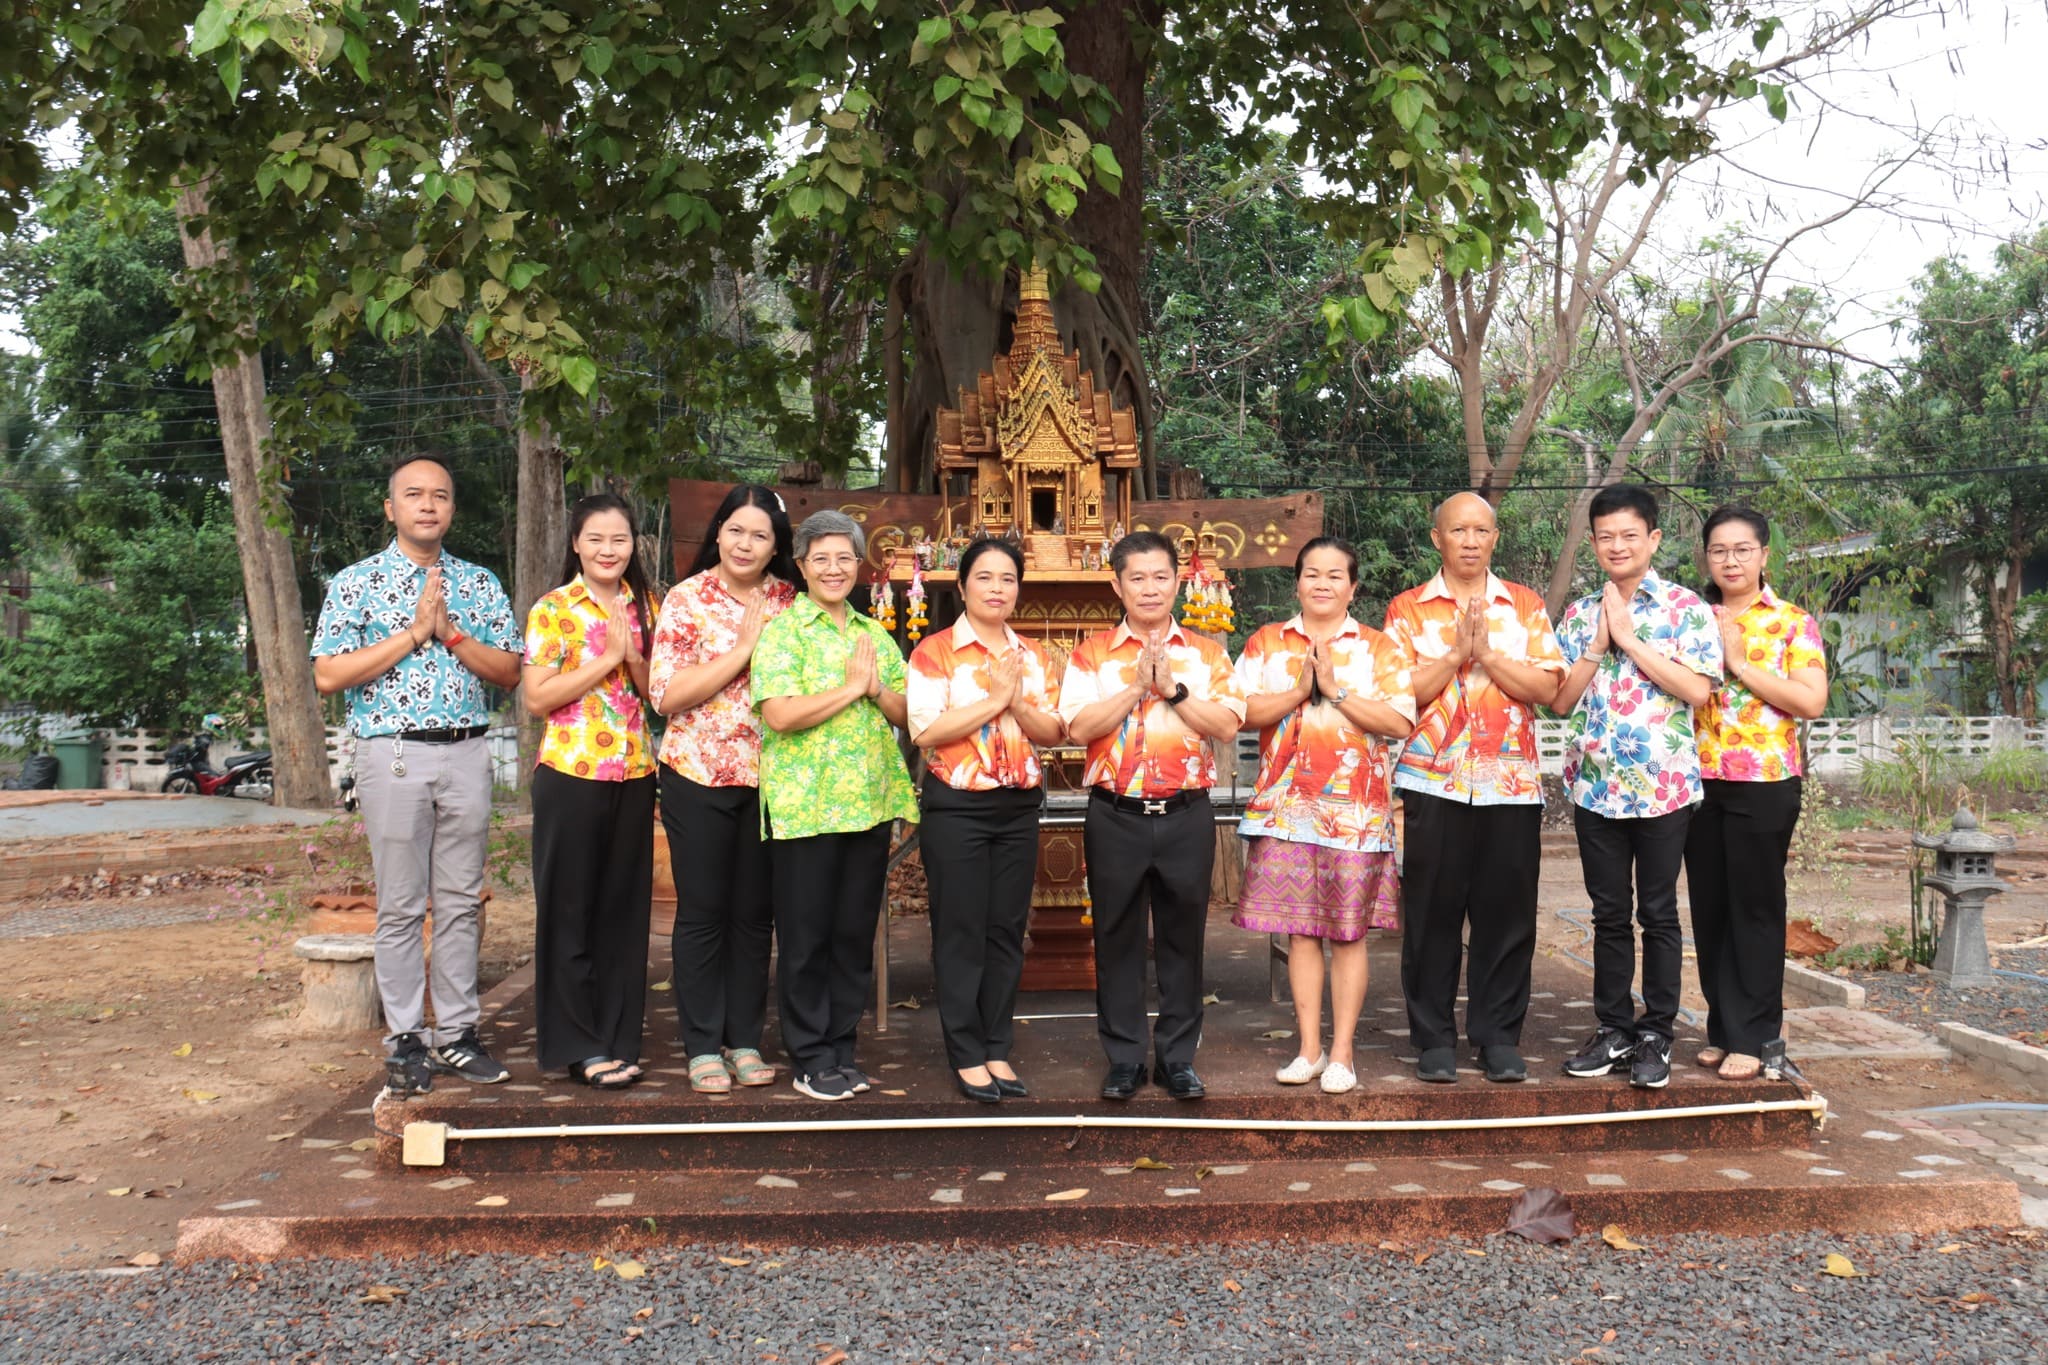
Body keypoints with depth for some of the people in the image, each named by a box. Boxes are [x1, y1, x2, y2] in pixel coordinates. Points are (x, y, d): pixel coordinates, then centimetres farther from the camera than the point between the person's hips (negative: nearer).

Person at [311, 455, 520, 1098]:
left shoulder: (480, 584, 10)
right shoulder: (355, 582, 1)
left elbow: (510, 672, 5)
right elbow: (328, 676, -8)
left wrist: (451, 633, -10)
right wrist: (413, 633, -12)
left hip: (467, 753, 3)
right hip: (393, 753, -3)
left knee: (461, 901, 7)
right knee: (401, 907, 2)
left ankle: (456, 1033, 16)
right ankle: (406, 1042, 11)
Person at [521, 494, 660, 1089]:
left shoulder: (646, 607, 9)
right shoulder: (552, 611, -4)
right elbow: (537, 698, -10)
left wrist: (634, 655, -9)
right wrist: (606, 659, -14)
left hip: (634, 774, 4)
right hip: (571, 773, -4)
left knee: (625, 908, 8)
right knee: (569, 910, 2)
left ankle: (619, 1039, 18)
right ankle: (577, 1045, 11)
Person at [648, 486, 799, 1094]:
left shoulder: (789, 602, 4)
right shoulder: (687, 599, -5)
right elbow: (666, 695, -14)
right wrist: (745, 647, -16)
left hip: (768, 777, 3)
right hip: (699, 775, -3)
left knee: (755, 913, 10)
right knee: (702, 912, 5)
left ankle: (745, 1040, 21)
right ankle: (703, 1046, 15)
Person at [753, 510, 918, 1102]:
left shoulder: (874, 634, 15)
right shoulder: (784, 631, -3)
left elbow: (906, 713, 12)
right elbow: (780, 715, -16)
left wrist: (877, 688, -8)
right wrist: (851, 687, -11)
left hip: (870, 803, 5)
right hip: (805, 804, -5)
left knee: (856, 931, 10)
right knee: (806, 935, 3)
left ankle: (841, 1044, 22)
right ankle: (810, 1057, 13)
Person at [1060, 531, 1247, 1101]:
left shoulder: (1206, 653, 7)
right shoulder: (1092, 654, 3)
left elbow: (1227, 726, -6)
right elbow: (1079, 727, -10)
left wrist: (1173, 688, -14)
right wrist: (1137, 685, -15)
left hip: (1186, 814, 1)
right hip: (1115, 815, -1)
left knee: (1182, 937, 7)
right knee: (1117, 937, 6)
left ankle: (1178, 1056, 19)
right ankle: (1124, 1058, 17)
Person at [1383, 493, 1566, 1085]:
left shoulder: (1525, 606, 10)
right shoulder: (1408, 609, 6)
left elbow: (1546, 687, -2)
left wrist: (1486, 651, -12)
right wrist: (1455, 652, -13)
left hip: (1511, 784, 1)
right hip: (1432, 784, -1)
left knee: (1507, 915, 4)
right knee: (1432, 914, 2)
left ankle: (1499, 1037, 15)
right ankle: (1433, 1038, 13)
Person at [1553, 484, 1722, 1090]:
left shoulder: (1685, 607, -2)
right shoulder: (1579, 615, 10)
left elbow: (1698, 688, -15)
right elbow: (1560, 700, 4)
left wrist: (1630, 640, -13)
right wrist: (1598, 644, -7)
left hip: (1663, 784, -3)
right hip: (1595, 784, 4)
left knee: (1658, 913, 4)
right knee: (1609, 913, 10)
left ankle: (1656, 1034, 13)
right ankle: (1613, 1028, 20)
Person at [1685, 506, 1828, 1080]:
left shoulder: (1793, 622, 1)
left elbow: (1812, 701, -10)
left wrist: (1740, 663, -12)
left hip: (1764, 782, -4)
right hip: (1700, 780, 4)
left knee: (1755, 907, 0)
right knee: (1710, 908, 7)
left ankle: (1752, 1036, 7)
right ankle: (1724, 1027, 18)